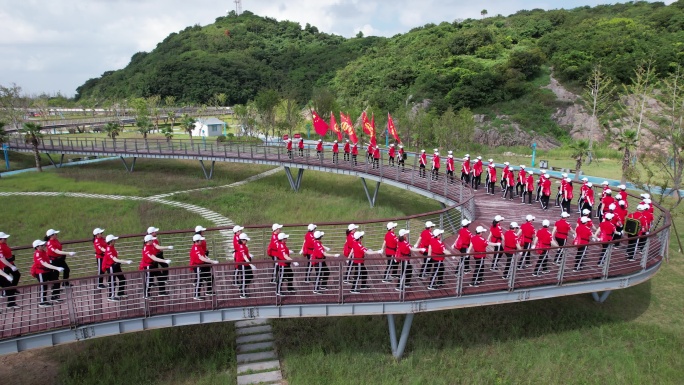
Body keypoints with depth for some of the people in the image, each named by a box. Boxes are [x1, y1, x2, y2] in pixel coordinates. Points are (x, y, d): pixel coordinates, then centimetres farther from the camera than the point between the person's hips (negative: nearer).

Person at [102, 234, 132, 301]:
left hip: (115, 266, 9)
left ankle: (120, 293, 31)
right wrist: (126, 262, -37)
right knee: (112, 282, 1)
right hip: (111, 267, -9)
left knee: (122, 279, 16)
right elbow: (115, 260, -32)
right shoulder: (109, 250, -24)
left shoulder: (112, 247, 4)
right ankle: (111, 297, 15)